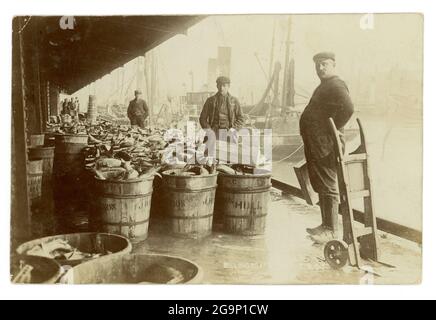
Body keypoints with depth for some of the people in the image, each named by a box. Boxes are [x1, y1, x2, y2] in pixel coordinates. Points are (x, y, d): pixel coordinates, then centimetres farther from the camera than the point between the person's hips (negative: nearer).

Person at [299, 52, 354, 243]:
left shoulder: (335, 86, -12)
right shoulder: (325, 86, 20)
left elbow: (348, 108, -28)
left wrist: (332, 130, -21)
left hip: (326, 146, -11)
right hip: (317, 146, 11)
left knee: (328, 187, -6)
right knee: (321, 186, 15)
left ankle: (333, 231, 1)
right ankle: (326, 225, 26)